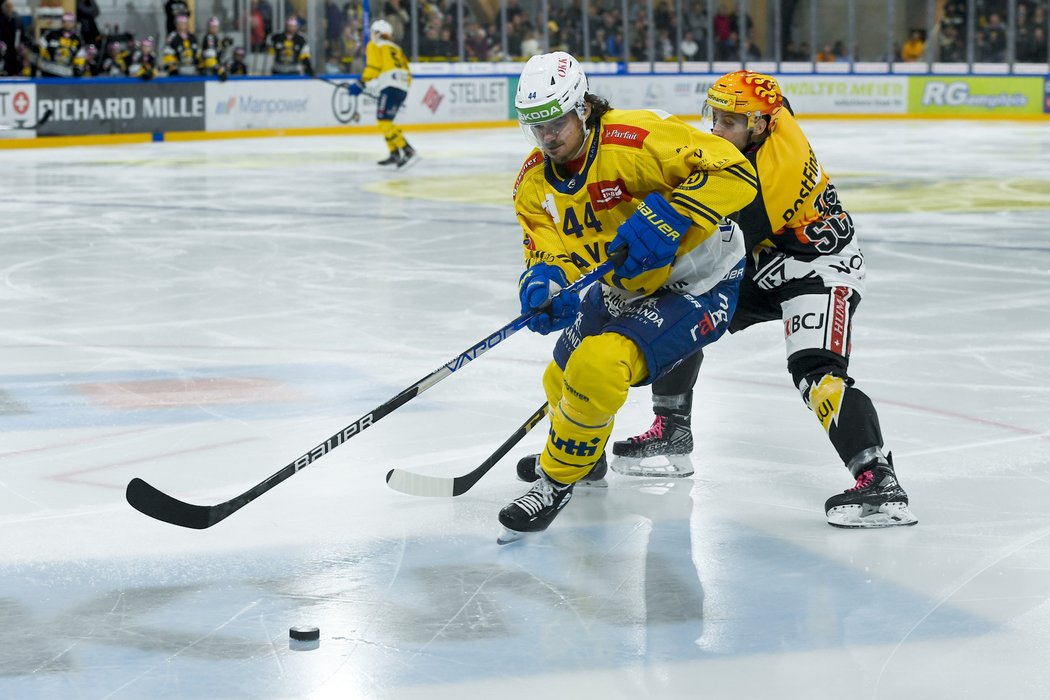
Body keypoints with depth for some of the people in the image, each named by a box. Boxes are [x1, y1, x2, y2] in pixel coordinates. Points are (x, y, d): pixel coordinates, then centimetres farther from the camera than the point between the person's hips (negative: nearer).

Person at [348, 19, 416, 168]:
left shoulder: (374, 46, 8)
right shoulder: (396, 48, 29)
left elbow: (373, 67, -9)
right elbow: (407, 73, 24)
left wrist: (360, 84, -8)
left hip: (390, 87, -8)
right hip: (402, 88, 8)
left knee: (384, 122, -14)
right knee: (384, 122, 20)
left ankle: (408, 151, -25)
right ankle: (395, 154, 15)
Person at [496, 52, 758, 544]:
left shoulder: (636, 140, -28)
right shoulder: (535, 181, -4)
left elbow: (735, 173, -32)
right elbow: (548, 249, -11)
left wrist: (668, 217, -42)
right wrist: (543, 281, -35)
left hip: (698, 285, -9)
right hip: (625, 288, 9)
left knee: (595, 369, -25)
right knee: (562, 379, 20)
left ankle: (559, 478, -1)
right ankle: (586, 454, 55)